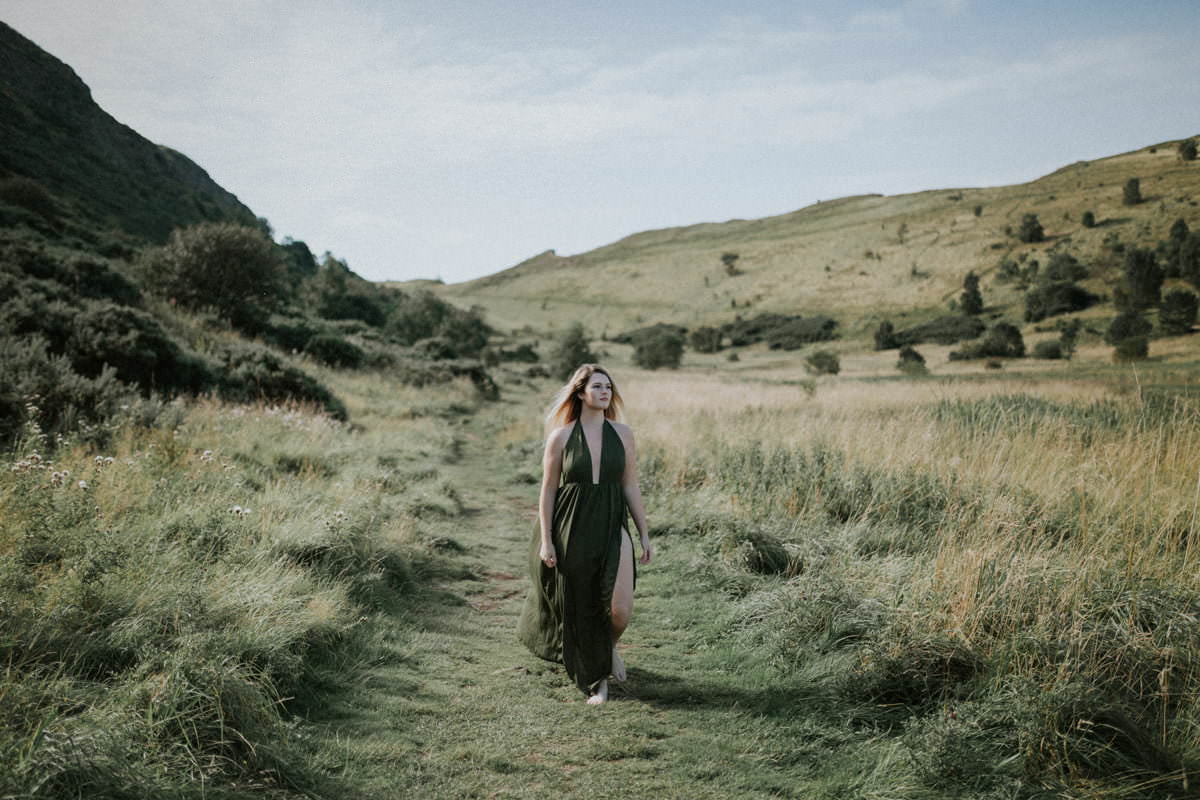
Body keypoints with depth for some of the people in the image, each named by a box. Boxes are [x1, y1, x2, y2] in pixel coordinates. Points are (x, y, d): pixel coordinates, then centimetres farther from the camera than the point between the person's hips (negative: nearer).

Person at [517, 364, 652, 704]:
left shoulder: (622, 433, 2)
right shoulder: (560, 437, -4)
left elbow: (630, 486, 6)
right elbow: (547, 490, -1)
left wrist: (644, 534, 5)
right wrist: (545, 542, -5)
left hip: (611, 528, 1)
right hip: (570, 532, -1)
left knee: (620, 608, -13)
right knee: (579, 609, 7)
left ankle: (610, 646, 24)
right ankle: (595, 680, 30)